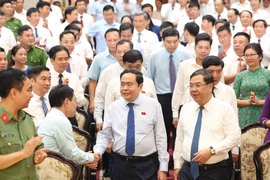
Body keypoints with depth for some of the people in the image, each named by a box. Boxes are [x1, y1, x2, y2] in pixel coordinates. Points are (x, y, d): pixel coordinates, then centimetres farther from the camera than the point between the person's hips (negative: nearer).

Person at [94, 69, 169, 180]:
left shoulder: (153, 105, -1)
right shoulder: (112, 108, 3)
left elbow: (160, 137, -1)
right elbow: (105, 135, 6)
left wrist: (163, 168, -2)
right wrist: (97, 152, -14)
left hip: (147, 165, -1)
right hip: (121, 164, 2)